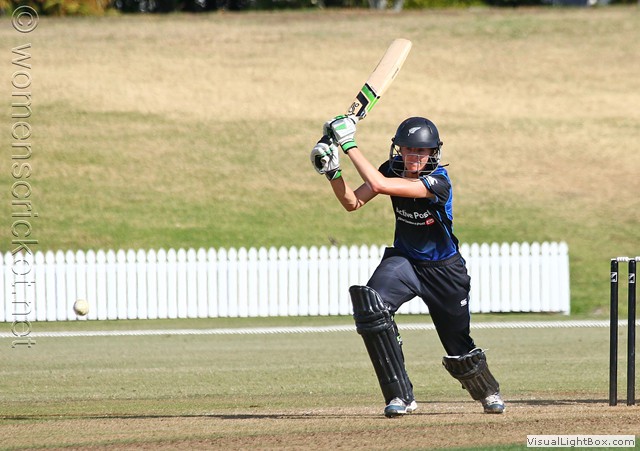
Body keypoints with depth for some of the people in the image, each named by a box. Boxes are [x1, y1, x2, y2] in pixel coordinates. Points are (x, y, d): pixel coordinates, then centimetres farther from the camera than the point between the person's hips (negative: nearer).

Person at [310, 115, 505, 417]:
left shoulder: (437, 181, -28)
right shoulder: (394, 168, -10)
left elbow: (379, 185, -38)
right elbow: (353, 203, -9)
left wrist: (349, 144, -35)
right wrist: (332, 172, -25)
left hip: (443, 269, -4)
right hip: (403, 260, 4)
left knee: (459, 350, 5)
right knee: (370, 304, -28)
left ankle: (487, 392, 42)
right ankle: (400, 396, -22)